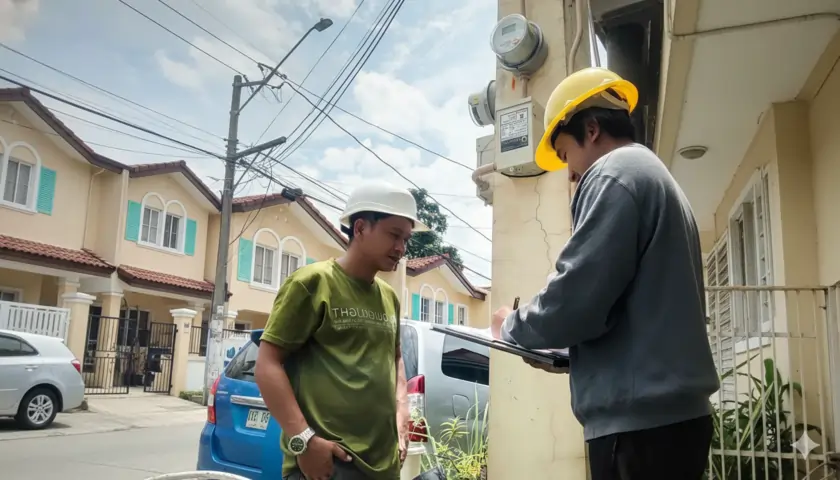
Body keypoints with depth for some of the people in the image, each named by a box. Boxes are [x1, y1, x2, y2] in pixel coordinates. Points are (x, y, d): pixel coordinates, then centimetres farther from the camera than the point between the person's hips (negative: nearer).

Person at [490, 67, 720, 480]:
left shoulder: (614, 174, -9)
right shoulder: (658, 178, 22)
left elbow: (576, 301, -20)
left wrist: (512, 326, -1)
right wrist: (566, 353, 19)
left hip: (639, 420, -10)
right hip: (672, 410, 10)